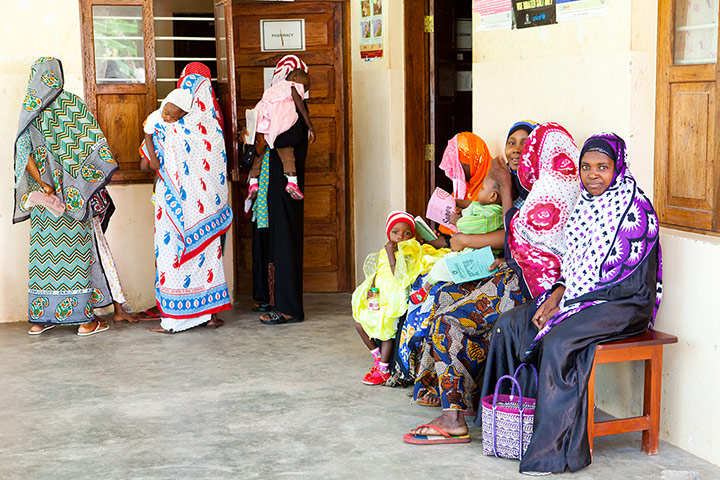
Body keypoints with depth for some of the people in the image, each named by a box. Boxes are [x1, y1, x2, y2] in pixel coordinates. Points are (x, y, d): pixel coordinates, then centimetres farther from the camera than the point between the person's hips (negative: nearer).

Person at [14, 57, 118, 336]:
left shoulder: (29, 108, 5)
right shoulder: (72, 103, -3)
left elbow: (24, 151, -5)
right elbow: (94, 139, -10)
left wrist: (42, 184, -7)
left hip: (43, 189, 3)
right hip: (72, 187, -3)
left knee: (44, 249, 9)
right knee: (75, 249, 0)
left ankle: (40, 318, 14)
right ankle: (85, 319, 2)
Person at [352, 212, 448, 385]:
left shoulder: (410, 252, -10)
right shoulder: (384, 253, 12)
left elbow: (398, 276, -23)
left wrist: (391, 254, -19)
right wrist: (373, 288, 3)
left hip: (396, 301, -8)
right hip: (380, 298, 8)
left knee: (387, 325, -27)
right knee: (360, 323, 3)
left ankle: (383, 370, -16)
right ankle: (378, 357, 20)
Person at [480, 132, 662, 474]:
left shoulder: (635, 208, -14)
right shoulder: (586, 203, 11)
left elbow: (611, 271, -18)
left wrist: (562, 301, -15)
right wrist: (556, 294, -4)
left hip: (623, 304, -9)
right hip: (579, 296, 9)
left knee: (558, 341, -31)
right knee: (509, 323, -3)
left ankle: (558, 451, -24)